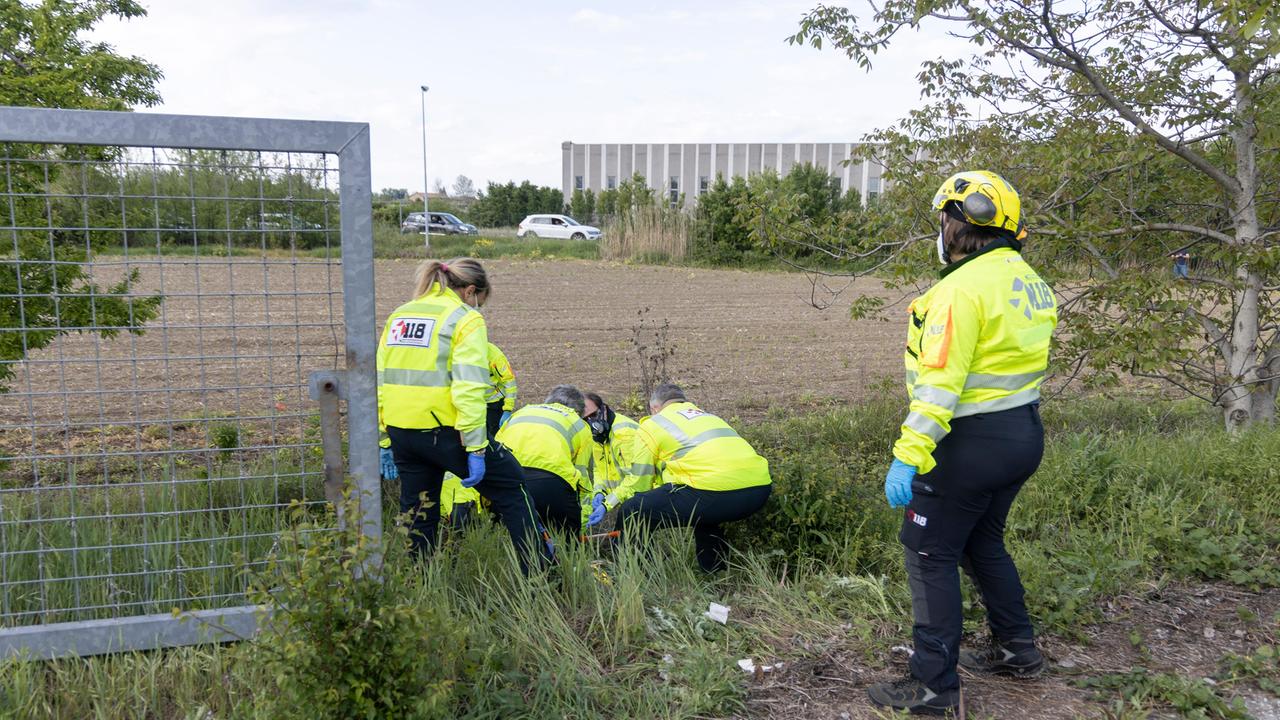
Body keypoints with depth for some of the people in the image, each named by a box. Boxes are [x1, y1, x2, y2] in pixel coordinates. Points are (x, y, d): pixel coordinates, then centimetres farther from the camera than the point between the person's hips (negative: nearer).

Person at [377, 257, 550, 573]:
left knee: (417, 512, 19)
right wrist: (476, 448, -16)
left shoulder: (398, 316, 15)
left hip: (400, 430, 7)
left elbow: (379, 380, 14)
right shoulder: (465, 319, -5)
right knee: (512, 489, 7)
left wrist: (385, 435, 18)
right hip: (443, 429, -6)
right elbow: (468, 389, -16)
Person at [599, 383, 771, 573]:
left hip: (716, 490, -7)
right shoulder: (707, 415, 34)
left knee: (630, 514, 5)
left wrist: (610, 502, 33)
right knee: (701, 511, 38)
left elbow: (639, 482, 14)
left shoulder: (651, 425, 15)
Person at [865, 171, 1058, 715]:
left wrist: (908, 454, -25)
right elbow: (1022, 360, 14)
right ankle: (1017, 649, 38)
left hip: (972, 441, -9)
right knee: (982, 541, 25)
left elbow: (940, 382, -25)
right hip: (1024, 433, 9)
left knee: (930, 555, 2)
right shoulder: (1028, 281, 9)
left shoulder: (964, 288, -20)